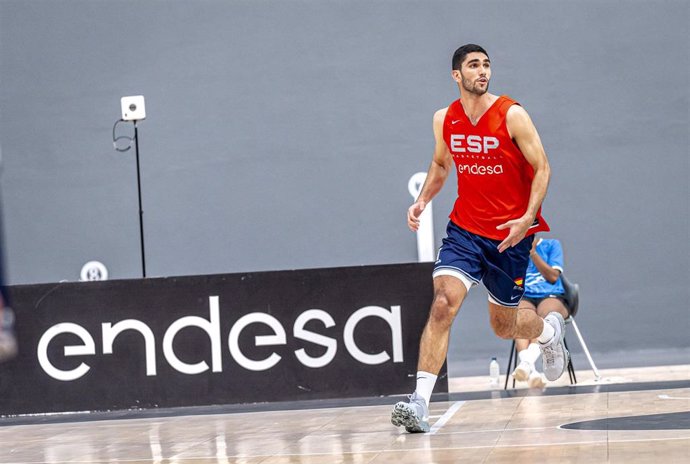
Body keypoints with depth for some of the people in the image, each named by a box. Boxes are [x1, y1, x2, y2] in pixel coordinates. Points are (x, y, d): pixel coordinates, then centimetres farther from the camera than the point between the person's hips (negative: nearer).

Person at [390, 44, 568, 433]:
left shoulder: (511, 116, -11)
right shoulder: (444, 120, 1)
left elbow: (542, 168, -8)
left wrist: (528, 218, -21)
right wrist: (423, 200, 3)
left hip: (512, 234, -2)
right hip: (465, 229, 2)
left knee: (504, 325, 11)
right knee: (443, 303, -21)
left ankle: (549, 330, 50)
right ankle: (420, 403, -25)